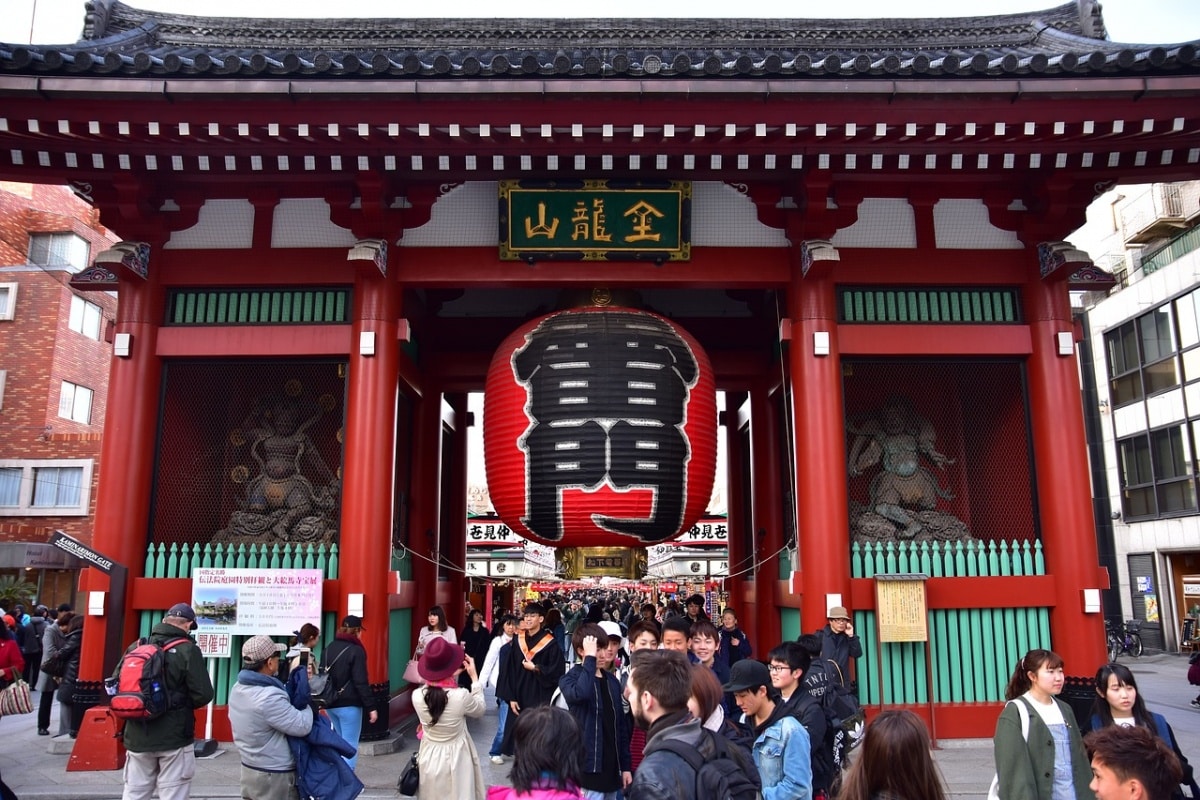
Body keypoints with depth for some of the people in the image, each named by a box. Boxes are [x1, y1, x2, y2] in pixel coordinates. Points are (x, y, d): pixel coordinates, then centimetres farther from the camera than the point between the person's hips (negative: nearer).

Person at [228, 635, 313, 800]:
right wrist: (307, 705, -5)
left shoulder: (238, 688, 1)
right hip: (274, 775, -9)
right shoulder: (269, 697, -29)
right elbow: (302, 726, -23)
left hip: (249, 768, 9)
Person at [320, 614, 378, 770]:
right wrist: (371, 707, -15)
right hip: (349, 704, -7)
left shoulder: (328, 648, 9)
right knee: (350, 746, -1)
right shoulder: (356, 651, -13)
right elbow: (361, 683, -17)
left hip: (330, 702, 7)